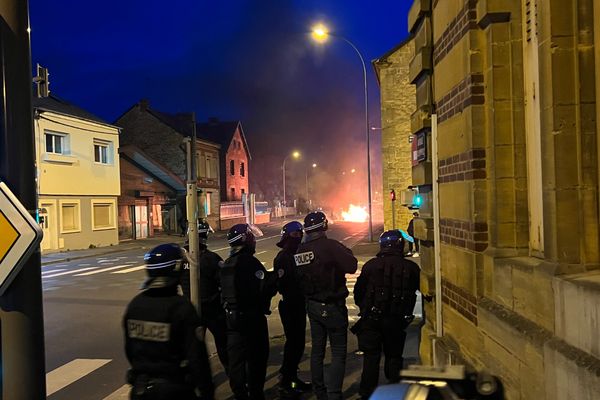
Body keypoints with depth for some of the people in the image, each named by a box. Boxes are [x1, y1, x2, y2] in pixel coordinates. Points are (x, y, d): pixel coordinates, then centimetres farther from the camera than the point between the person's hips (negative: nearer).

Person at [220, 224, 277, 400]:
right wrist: (277, 277, -6)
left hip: (232, 317, 8)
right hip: (252, 316, -8)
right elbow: (265, 289, -21)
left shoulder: (226, 264, 7)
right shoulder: (250, 262, -19)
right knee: (257, 357, 6)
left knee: (235, 357, 13)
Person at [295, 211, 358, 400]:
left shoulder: (299, 250, 0)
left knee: (317, 349, 17)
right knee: (338, 352, 2)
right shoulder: (330, 246, -20)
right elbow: (351, 266, -22)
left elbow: (298, 278, 6)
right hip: (333, 306, -6)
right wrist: (345, 252, -5)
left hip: (312, 305, 6)